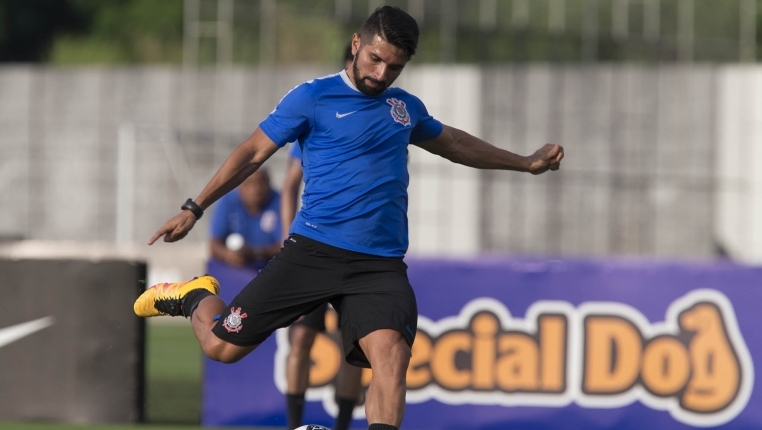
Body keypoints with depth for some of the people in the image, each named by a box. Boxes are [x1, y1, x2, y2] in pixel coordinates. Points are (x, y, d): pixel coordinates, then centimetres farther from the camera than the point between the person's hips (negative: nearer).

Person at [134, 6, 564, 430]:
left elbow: (454, 143, 35)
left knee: (391, 356, -24)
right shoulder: (313, 97, -1)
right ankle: (196, 297, 32)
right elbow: (254, 152, 4)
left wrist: (526, 163, 39)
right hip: (313, 251, -3)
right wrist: (194, 209, 2)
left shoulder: (406, 107, 15)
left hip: (381, 266, 3)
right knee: (222, 345, -1)